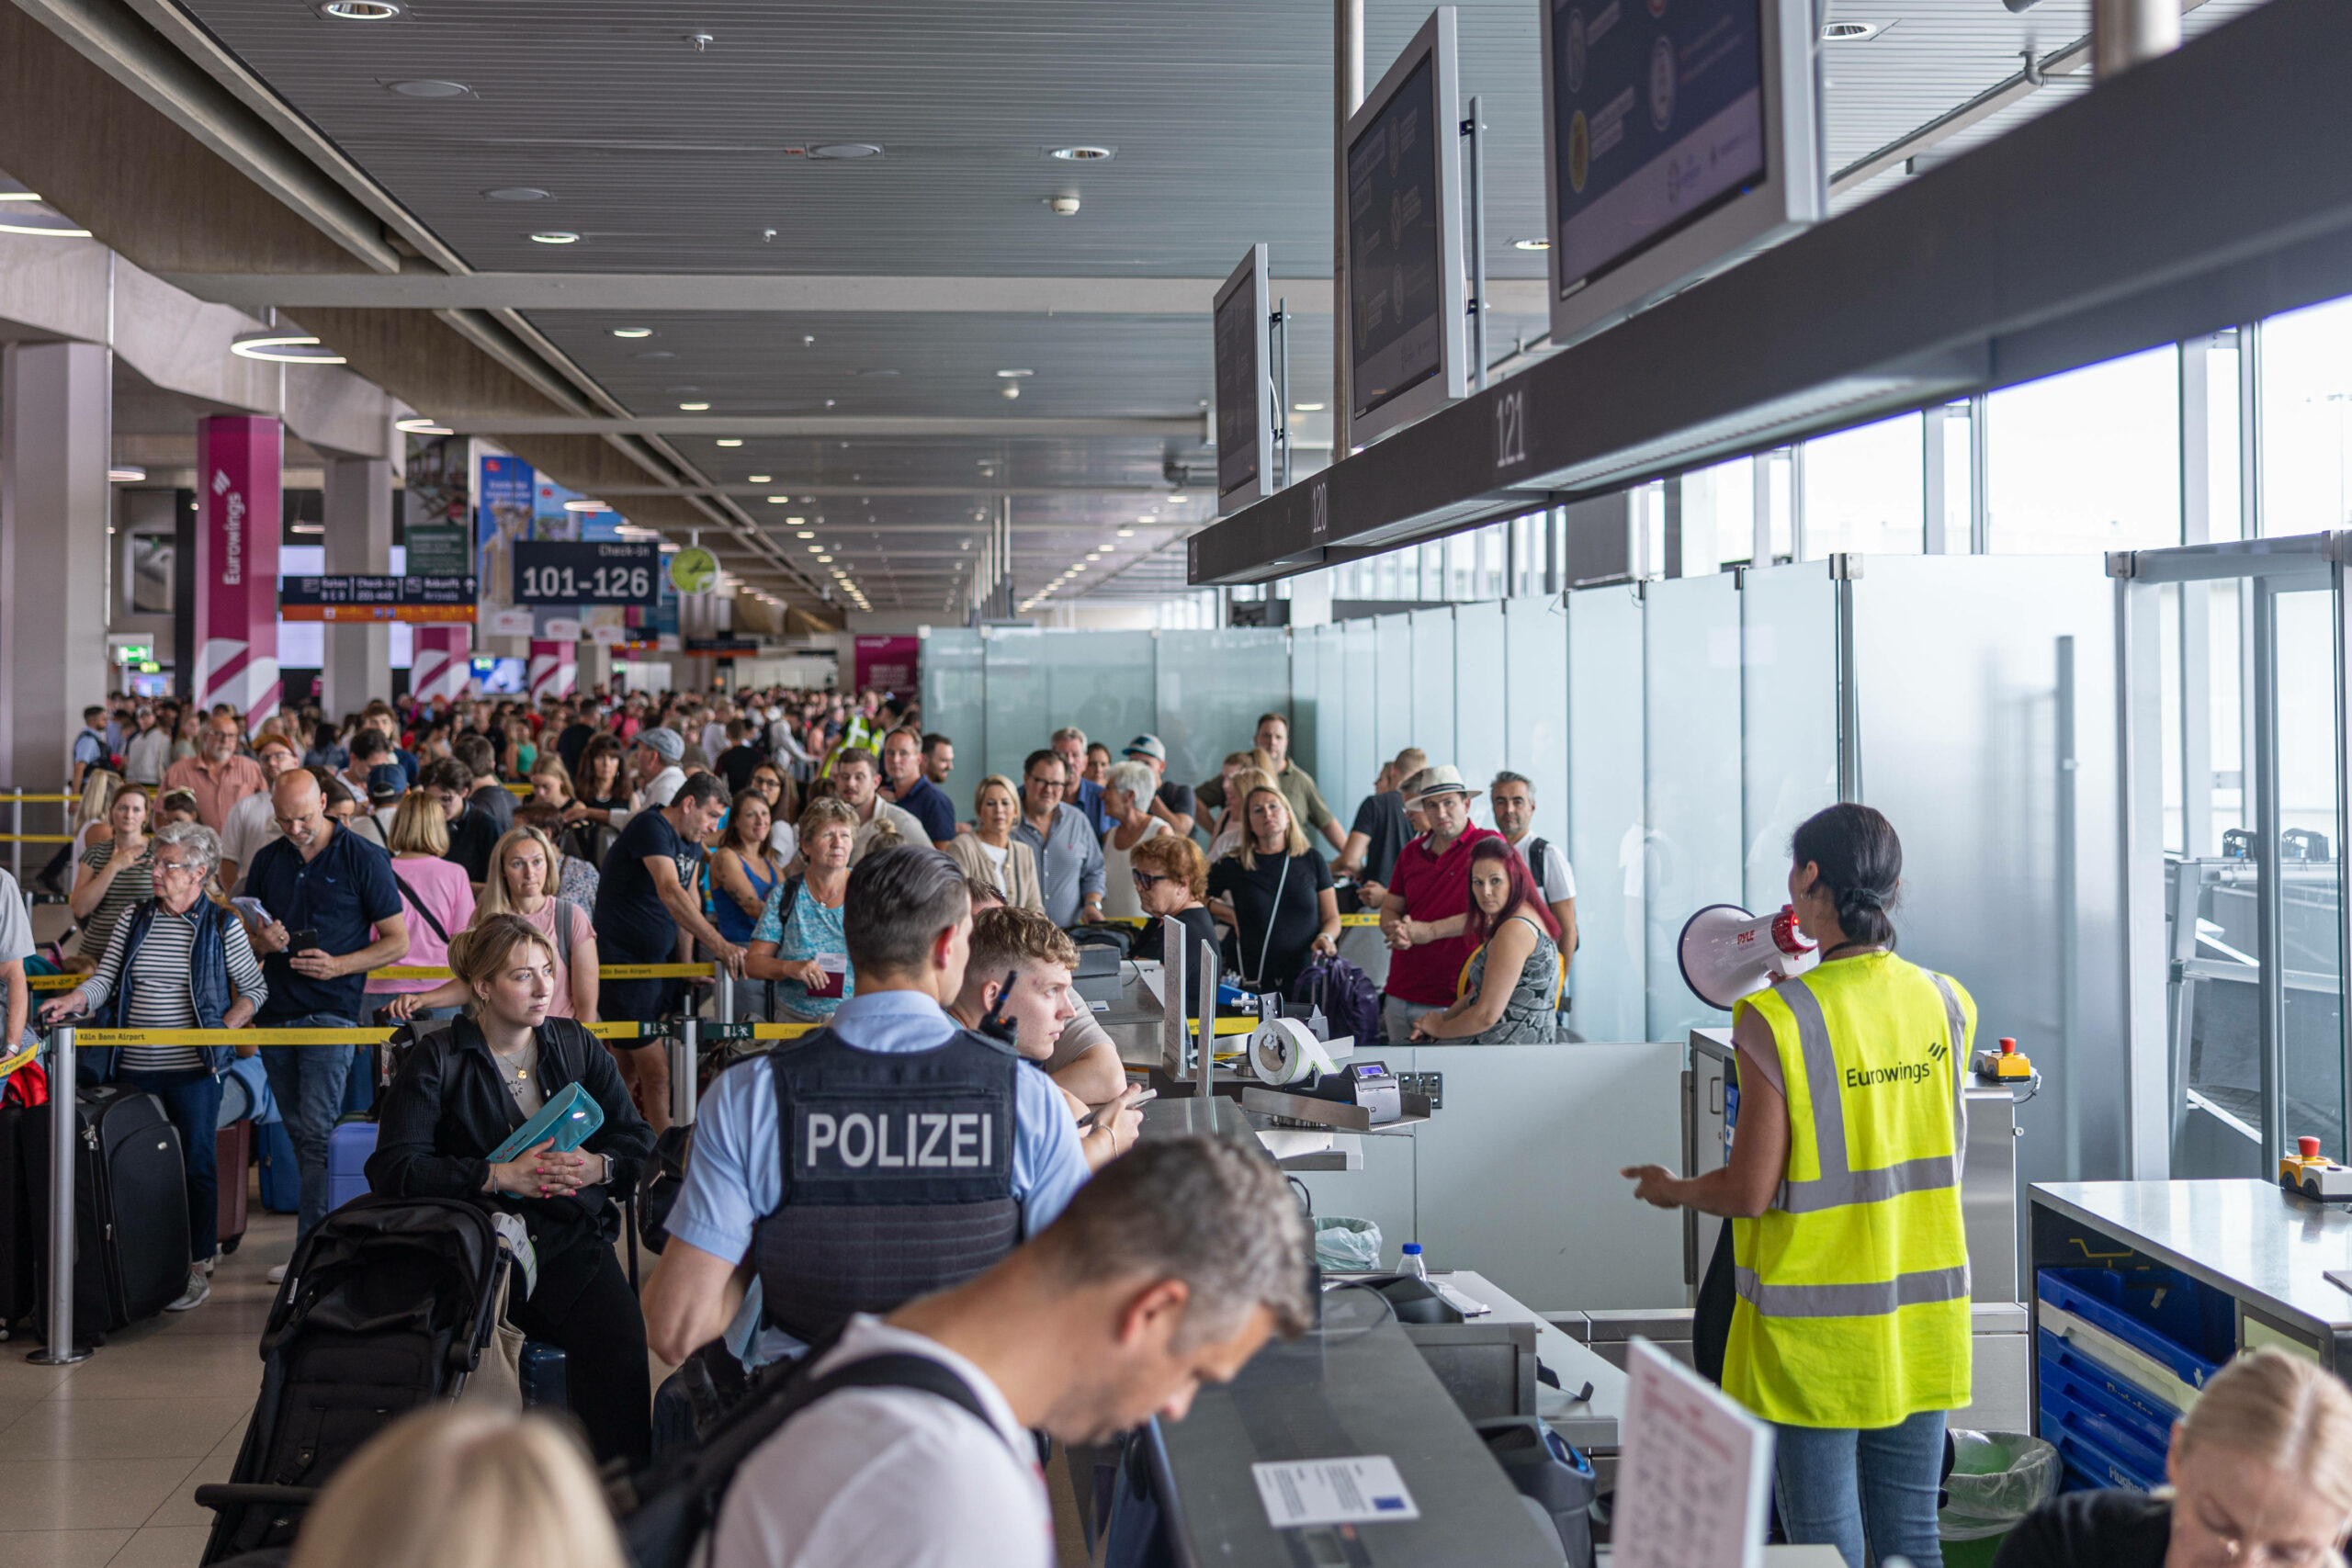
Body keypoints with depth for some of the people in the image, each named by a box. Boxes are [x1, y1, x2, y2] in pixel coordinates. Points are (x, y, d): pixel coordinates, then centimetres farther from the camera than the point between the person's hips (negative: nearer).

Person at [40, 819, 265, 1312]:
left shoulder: (222, 927, -2)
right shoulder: (134, 921, 8)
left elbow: (255, 988, 6)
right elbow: (104, 979, 2)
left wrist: (229, 1026, -8)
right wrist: (71, 1001, -17)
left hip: (193, 1068, -3)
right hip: (132, 1068, 3)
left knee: (195, 1163, 0)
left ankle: (197, 1266, 9)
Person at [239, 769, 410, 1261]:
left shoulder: (363, 859, -3)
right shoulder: (267, 859, 12)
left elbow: (397, 942, -2)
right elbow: (244, 932, 20)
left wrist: (338, 965, -16)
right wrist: (261, 941, -5)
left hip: (330, 1012, -6)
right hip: (275, 1012, 6)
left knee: (317, 1133, -13)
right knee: (298, 1133, 9)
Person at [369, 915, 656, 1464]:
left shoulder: (575, 1044, 14)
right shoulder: (438, 1057, 4)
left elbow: (638, 1140, 14)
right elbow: (391, 1169, -7)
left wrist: (597, 1167, -9)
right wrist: (500, 1176, -16)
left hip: (571, 1238, 2)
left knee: (623, 1345, -27)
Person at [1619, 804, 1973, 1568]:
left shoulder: (1777, 1022, -17)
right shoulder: (1946, 1003, 0)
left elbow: (1749, 1193, -16)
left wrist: (1670, 1190, 8)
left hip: (1819, 1324, -5)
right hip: (1923, 1324, 5)